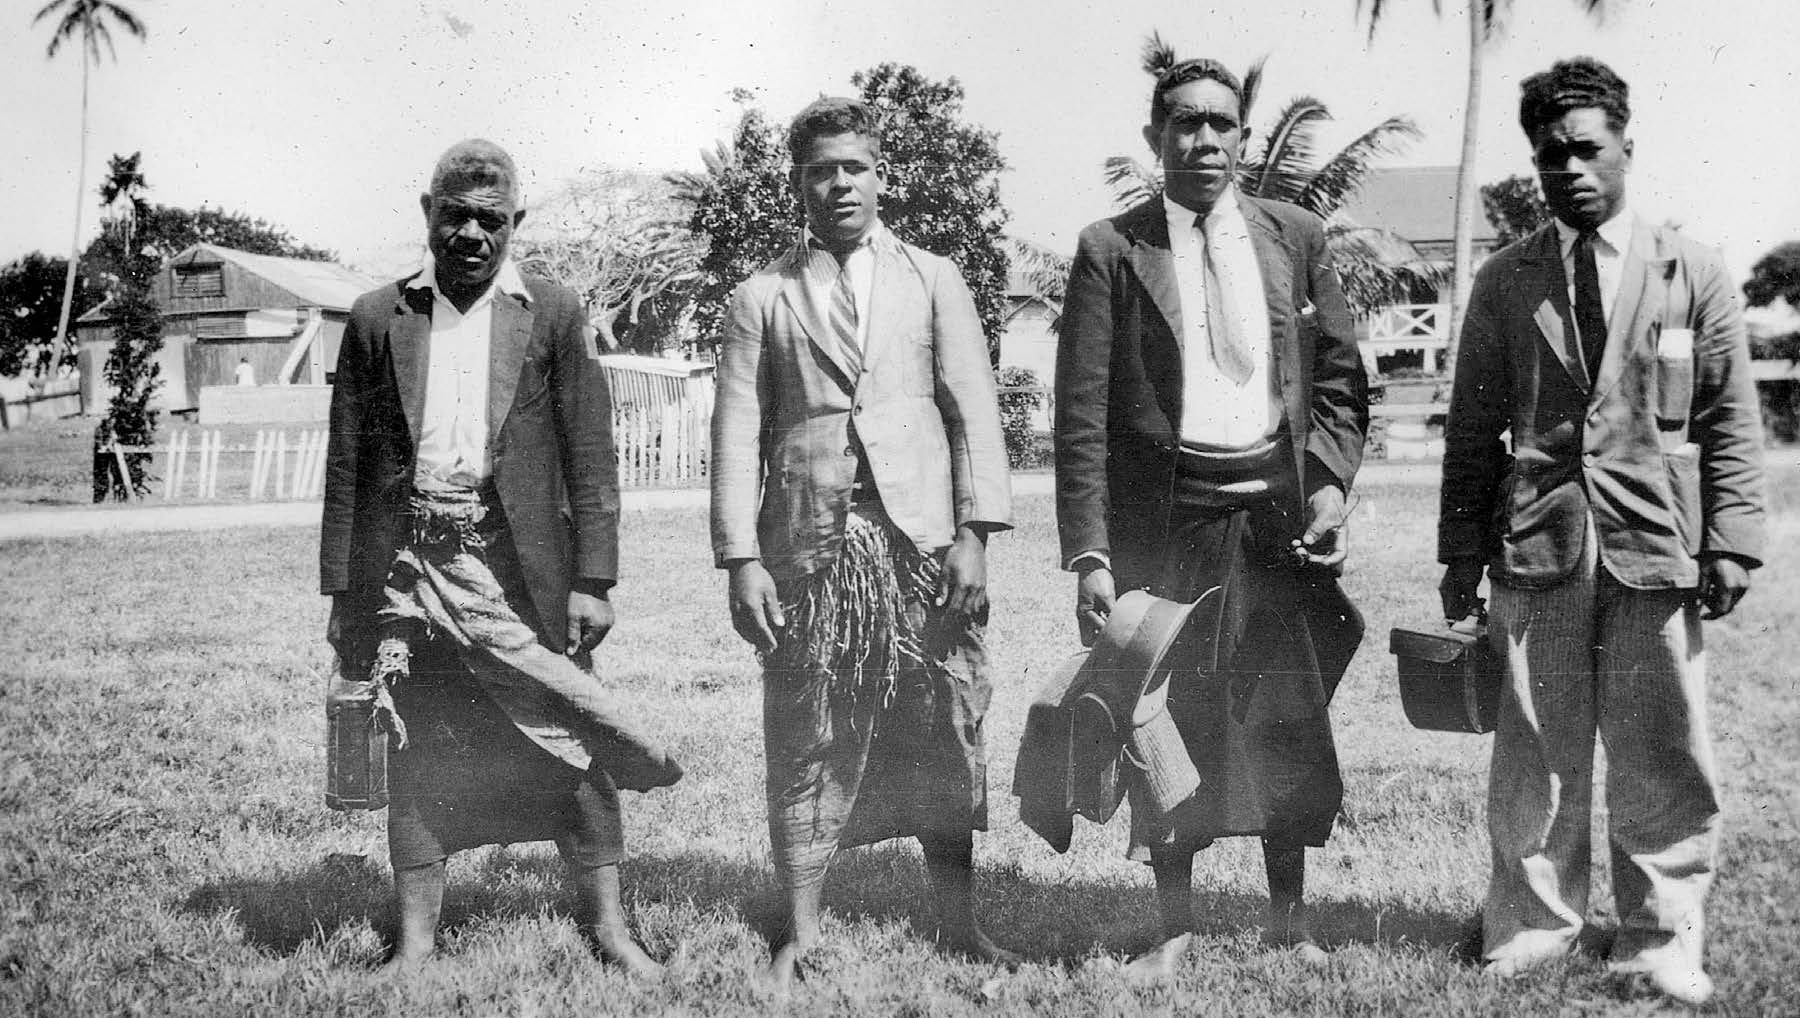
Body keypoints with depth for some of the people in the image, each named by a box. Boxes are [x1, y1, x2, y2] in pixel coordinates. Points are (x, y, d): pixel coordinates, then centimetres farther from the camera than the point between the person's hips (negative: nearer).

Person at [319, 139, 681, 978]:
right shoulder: (376, 319, 9)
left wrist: (592, 580, -5)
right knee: (414, 753, 4)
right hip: (405, 567, 1)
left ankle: (607, 926, 10)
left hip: (518, 565, -1)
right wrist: (341, 592, 5)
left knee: (568, 742, 0)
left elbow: (590, 459, 3)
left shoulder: (553, 316, 6)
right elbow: (346, 465, 10)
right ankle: (416, 939, 14)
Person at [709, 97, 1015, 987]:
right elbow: (737, 431, 4)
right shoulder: (761, 298, 10)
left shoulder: (932, 280, 12)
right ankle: (802, 935, 10)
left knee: (941, 730, 3)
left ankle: (959, 926, 13)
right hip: (809, 545, 0)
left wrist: (974, 533, -5)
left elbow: (972, 407, 5)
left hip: (922, 538, 1)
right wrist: (741, 558, -5)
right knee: (808, 740, 1)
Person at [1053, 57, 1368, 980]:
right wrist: (1088, 554, -10)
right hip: (1159, 520, -1)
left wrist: (1331, 481, -5)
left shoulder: (1295, 237, 8)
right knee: (1164, 723, 4)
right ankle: (1175, 926, 19)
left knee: (1287, 720, 5)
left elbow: (1340, 378, 12)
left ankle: (1287, 917, 21)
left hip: (1276, 515, 2)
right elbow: (1081, 414, -4)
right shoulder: (1110, 250, 0)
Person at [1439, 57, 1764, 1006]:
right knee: (1535, 751, 3)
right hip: (1537, 546, 1)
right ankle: (1531, 922, 16)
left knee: (1660, 755, 3)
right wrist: (1461, 553, 6)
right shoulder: (1503, 282, 9)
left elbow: (1730, 421, 6)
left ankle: (1660, 937, 16)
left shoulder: (1692, 272, 6)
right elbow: (1472, 429, 10)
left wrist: (1730, 542, -2)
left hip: (1656, 546, 0)